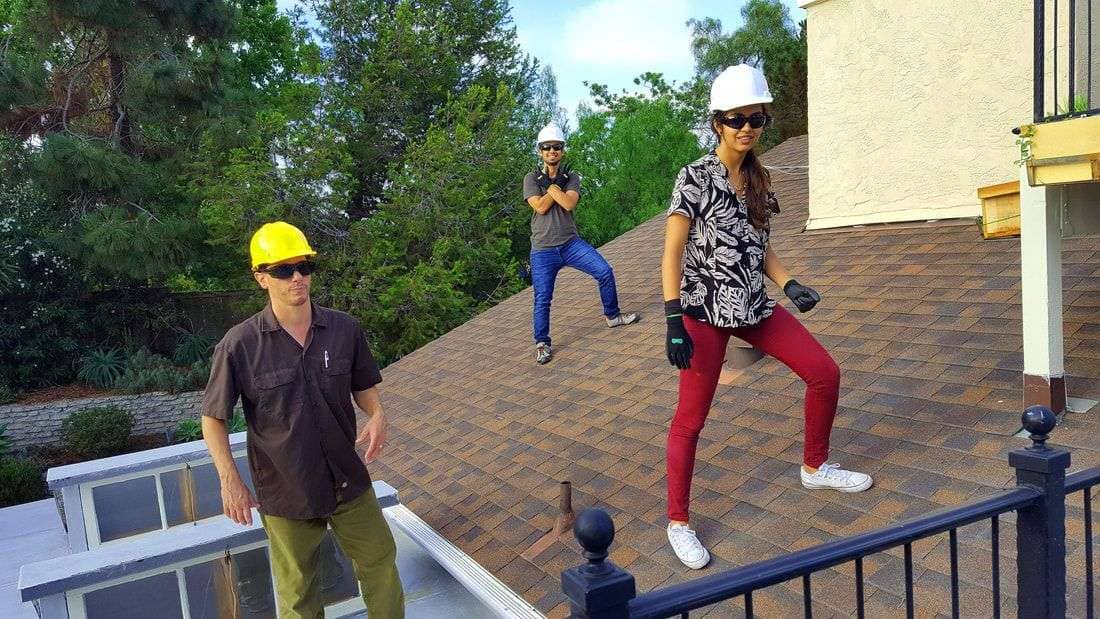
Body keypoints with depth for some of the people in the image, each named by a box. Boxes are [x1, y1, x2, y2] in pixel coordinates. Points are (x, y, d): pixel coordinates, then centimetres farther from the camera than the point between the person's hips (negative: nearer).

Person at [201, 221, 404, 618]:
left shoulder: (344, 329, -7)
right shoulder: (240, 345, -15)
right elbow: (213, 419, -6)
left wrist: (377, 414, -14)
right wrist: (229, 480, -17)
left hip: (349, 481, 3)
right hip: (285, 493, -2)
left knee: (380, 561, 18)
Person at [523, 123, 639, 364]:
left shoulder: (571, 177, 5)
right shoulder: (531, 178, 1)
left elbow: (569, 203, -15)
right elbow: (540, 207, -15)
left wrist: (551, 185, -11)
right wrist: (555, 183, -10)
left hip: (571, 243, 2)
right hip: (543, 250, -2)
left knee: (605, 272, -8)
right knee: (542, 298, -2)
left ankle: (612, 315, 14)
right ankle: (542, 343, 14)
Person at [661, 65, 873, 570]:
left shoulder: (757, 179, 9)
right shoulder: (695, 177, -11)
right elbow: (672, 254, -14)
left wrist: (789, 285, -1)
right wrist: (673, 321, -21)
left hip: (753, 304, 7)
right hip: (704, 310, -7)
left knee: (825, 373, 8)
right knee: (691, 418, -2)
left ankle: (815, 468, 31)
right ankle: (678, 522, 14)